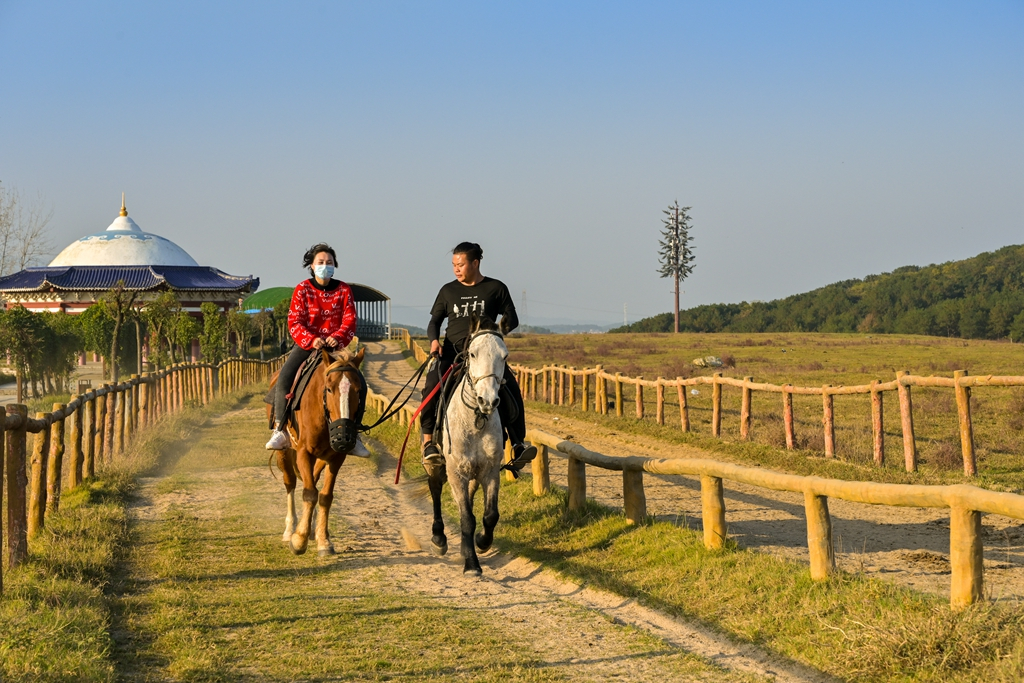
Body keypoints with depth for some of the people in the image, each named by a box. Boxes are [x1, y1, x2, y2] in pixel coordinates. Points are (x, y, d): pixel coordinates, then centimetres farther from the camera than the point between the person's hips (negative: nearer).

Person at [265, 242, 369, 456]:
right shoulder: (302, 290, 0)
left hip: (334, 346, 1)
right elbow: (294, 322, -8)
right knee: (284, 378, -24)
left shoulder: (343, 290, 4)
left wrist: (338, 337, -25)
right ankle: (280, 431, -20)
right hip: (306, 345, -1)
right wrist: (312, 340, -26)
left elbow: (350, 320, -4)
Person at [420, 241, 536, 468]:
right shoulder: (448, 291, 13)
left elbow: (512, 318, 8)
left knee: (511, 388, -24)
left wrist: (503, 327, -13)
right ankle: (428, 441, -22)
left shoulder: (496, 288, 8)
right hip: (451, 350, 1)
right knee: (432, 385, -26)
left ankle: (518, 443, -19)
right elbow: (434, 322, 15)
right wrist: (434, 340, -6)